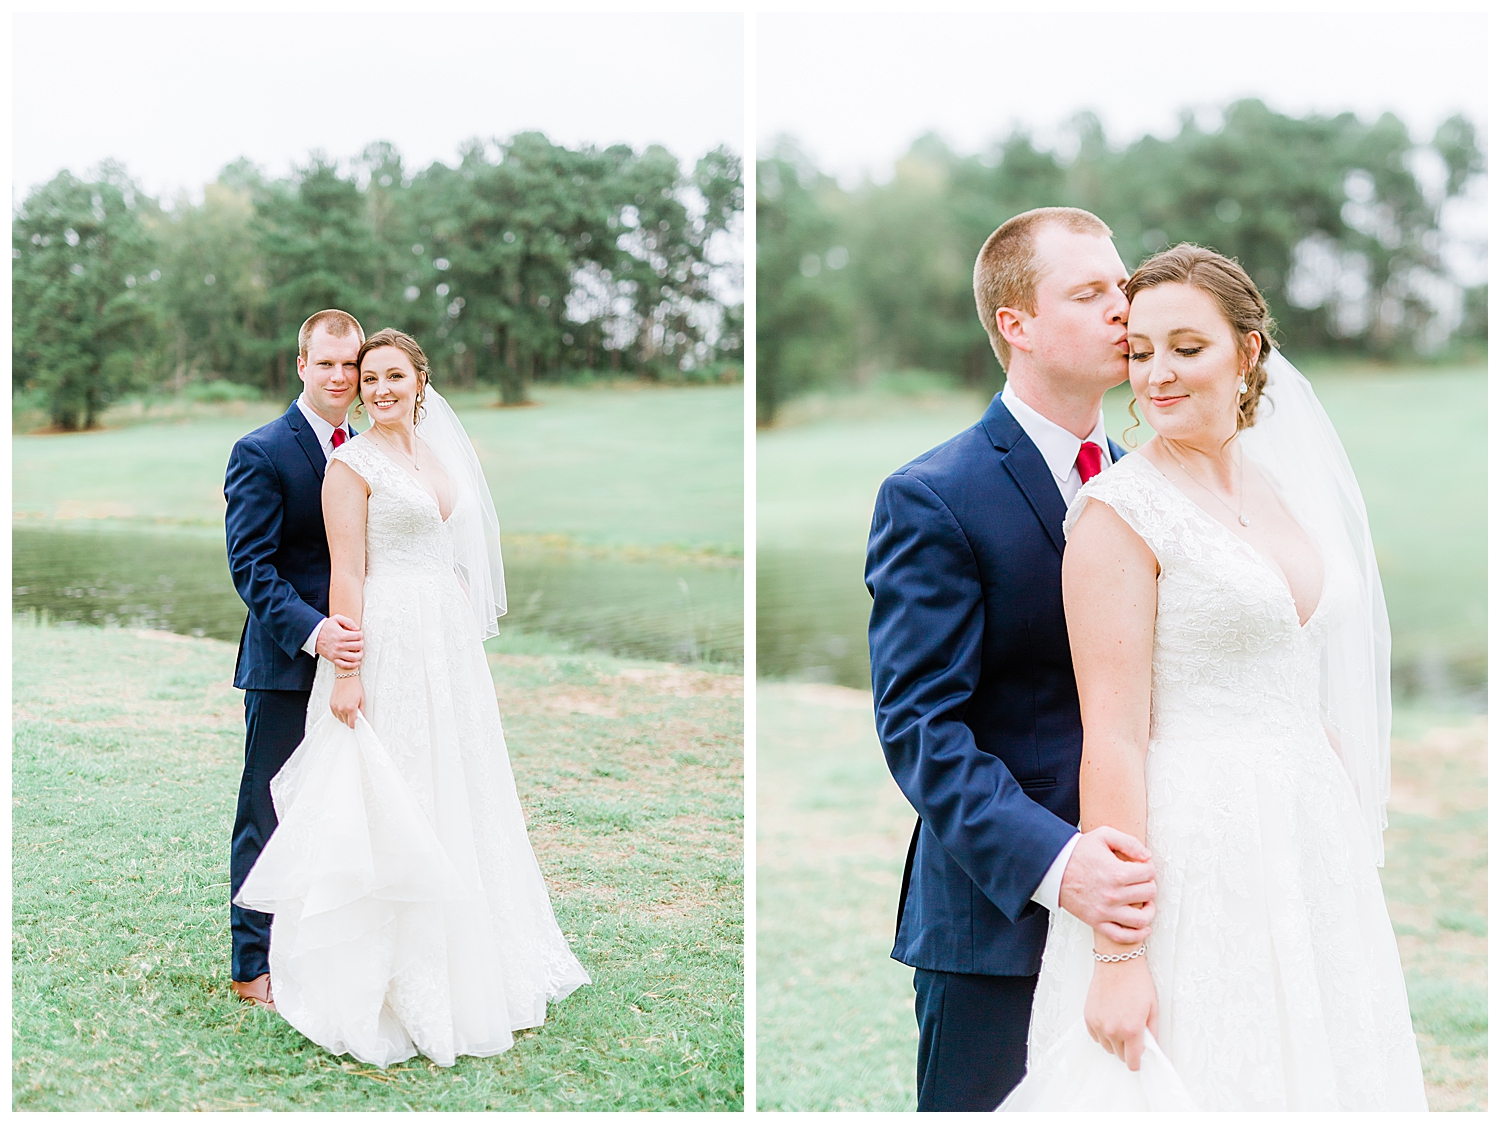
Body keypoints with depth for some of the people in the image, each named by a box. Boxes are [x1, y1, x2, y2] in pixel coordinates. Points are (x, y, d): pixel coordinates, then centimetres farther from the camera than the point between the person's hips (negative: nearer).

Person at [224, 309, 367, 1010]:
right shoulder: (260, 453, -8)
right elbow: (251, 565, -14)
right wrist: (311, 632, -27)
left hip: (350, 657, 6)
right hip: (284, 664, -6)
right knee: (269, 814, 2)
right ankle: (253, 966, 13)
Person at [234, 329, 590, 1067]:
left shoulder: (438, 454, 13)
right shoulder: (353, 464, -8)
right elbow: (347, 572, -14)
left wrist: (466, 638, 15)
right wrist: (346, 671, -19)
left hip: (449, 644, 7)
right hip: (388, 643, -7)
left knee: (457, 796, 14)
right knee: (390, 805, -2)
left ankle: (466, 964, 29)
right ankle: (393, 983, 10)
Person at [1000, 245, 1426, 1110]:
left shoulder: (1285, 489, 10)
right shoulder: (1121, 509, -11)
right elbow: (1112, 738, -17)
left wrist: (1352, 838, 13)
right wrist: (1116, 955, -20)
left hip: (1313, 838, 7)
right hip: (1191, 854, -7)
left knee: (1316, 1068, 14)